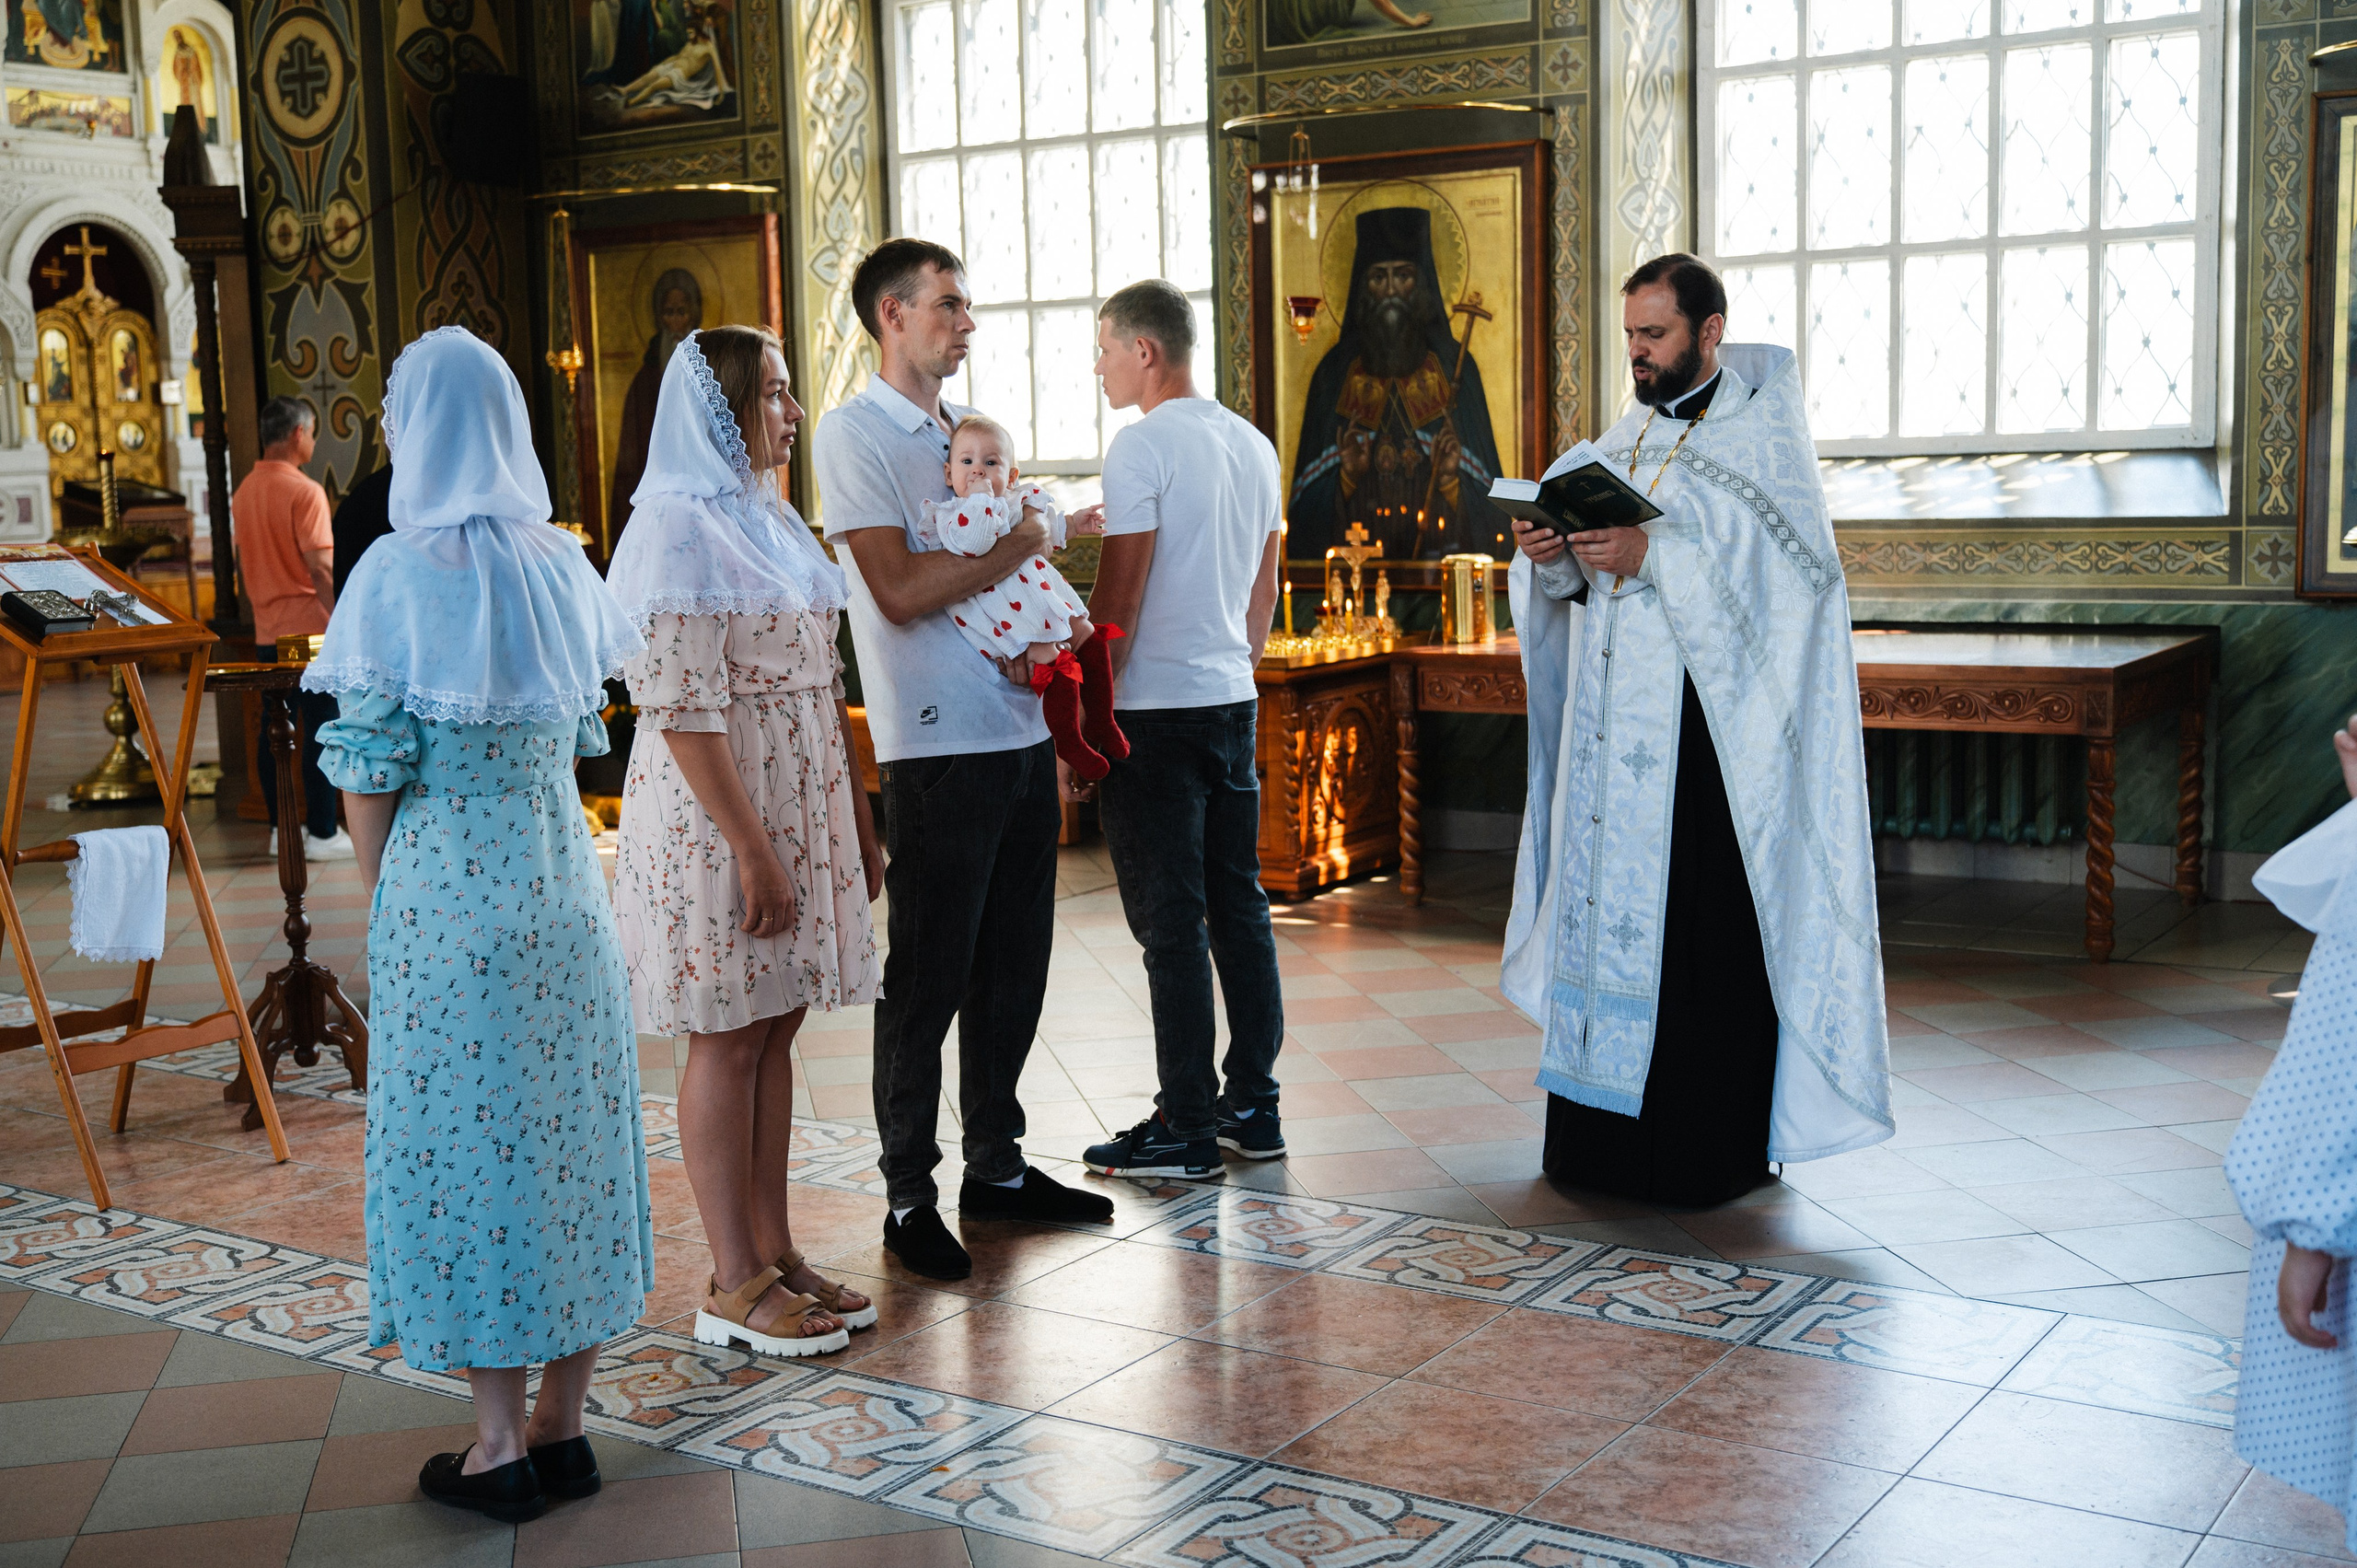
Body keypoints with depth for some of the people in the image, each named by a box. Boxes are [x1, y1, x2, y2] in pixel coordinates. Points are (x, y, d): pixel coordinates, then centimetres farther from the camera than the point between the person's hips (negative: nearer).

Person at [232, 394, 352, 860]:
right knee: (322, 729, -3)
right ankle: (321, 834, -2)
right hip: (309, 627, -8)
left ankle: (281, 828, 16)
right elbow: (320, 567, -19)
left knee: (273, 727, 10)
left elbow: (242, 563, 17)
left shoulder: (243, 491, 10)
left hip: (268, 629, 8)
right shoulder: (304, 491, -14)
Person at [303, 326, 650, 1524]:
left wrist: (380, 898, 4)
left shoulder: (398, 573, -10)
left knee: (465, 1137, 4)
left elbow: (370, 772, -9)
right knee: (572, 1128, 11)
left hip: (447, 889, -5)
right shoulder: (563, 563, 5)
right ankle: (562, 1425, 20)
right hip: (563, 882, 5)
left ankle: (500, 1445, 11)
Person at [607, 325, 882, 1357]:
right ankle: (734, 1286, 8)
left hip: (800, 801, 8)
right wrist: (750, 846, -21)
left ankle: (773, 1254, 20)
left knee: (776, 1026, 11)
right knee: (728, 1038, -1)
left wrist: (857, 818, 16)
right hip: (716, 809, -8)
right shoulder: (680, 529, -14)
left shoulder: (767, 519, 14)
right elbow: (683, 708, -20)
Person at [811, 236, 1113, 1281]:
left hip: (1020, 729, 8)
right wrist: (1016, 547, -7)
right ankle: (908, 1196, 9)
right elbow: (901, 590, -17)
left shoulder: (966, 428, 18)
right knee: (927, 978, -1)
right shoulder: (855, 433, -6)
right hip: (937, 745, -8)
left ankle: (997, 1164, 25)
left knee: (1013, 965, 13)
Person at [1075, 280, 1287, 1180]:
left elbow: (1118, 597, -15)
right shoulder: (1254, 446, 13)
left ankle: (1187, 1131, 2)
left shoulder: (1143, 446, -12)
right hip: (1234, 700, 8)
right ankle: (1253, 1107, 19)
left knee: (1171, 921, -3)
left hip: (1155, 709, -8)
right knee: (1238, 903, 13)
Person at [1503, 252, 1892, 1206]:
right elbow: (1583, 582, 16)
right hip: (1612, 731, 7)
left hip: (1710, 730, -6)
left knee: (1701, 936, -6)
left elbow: (1791, 567, -16)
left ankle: (1713, 1150, 4)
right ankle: (1605, 1138, 16)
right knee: (1606, 913, 7)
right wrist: (1553, 555, -7)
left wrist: (1654, 557, -24)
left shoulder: (1763, 435, -3)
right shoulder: (1626, 440, 17)